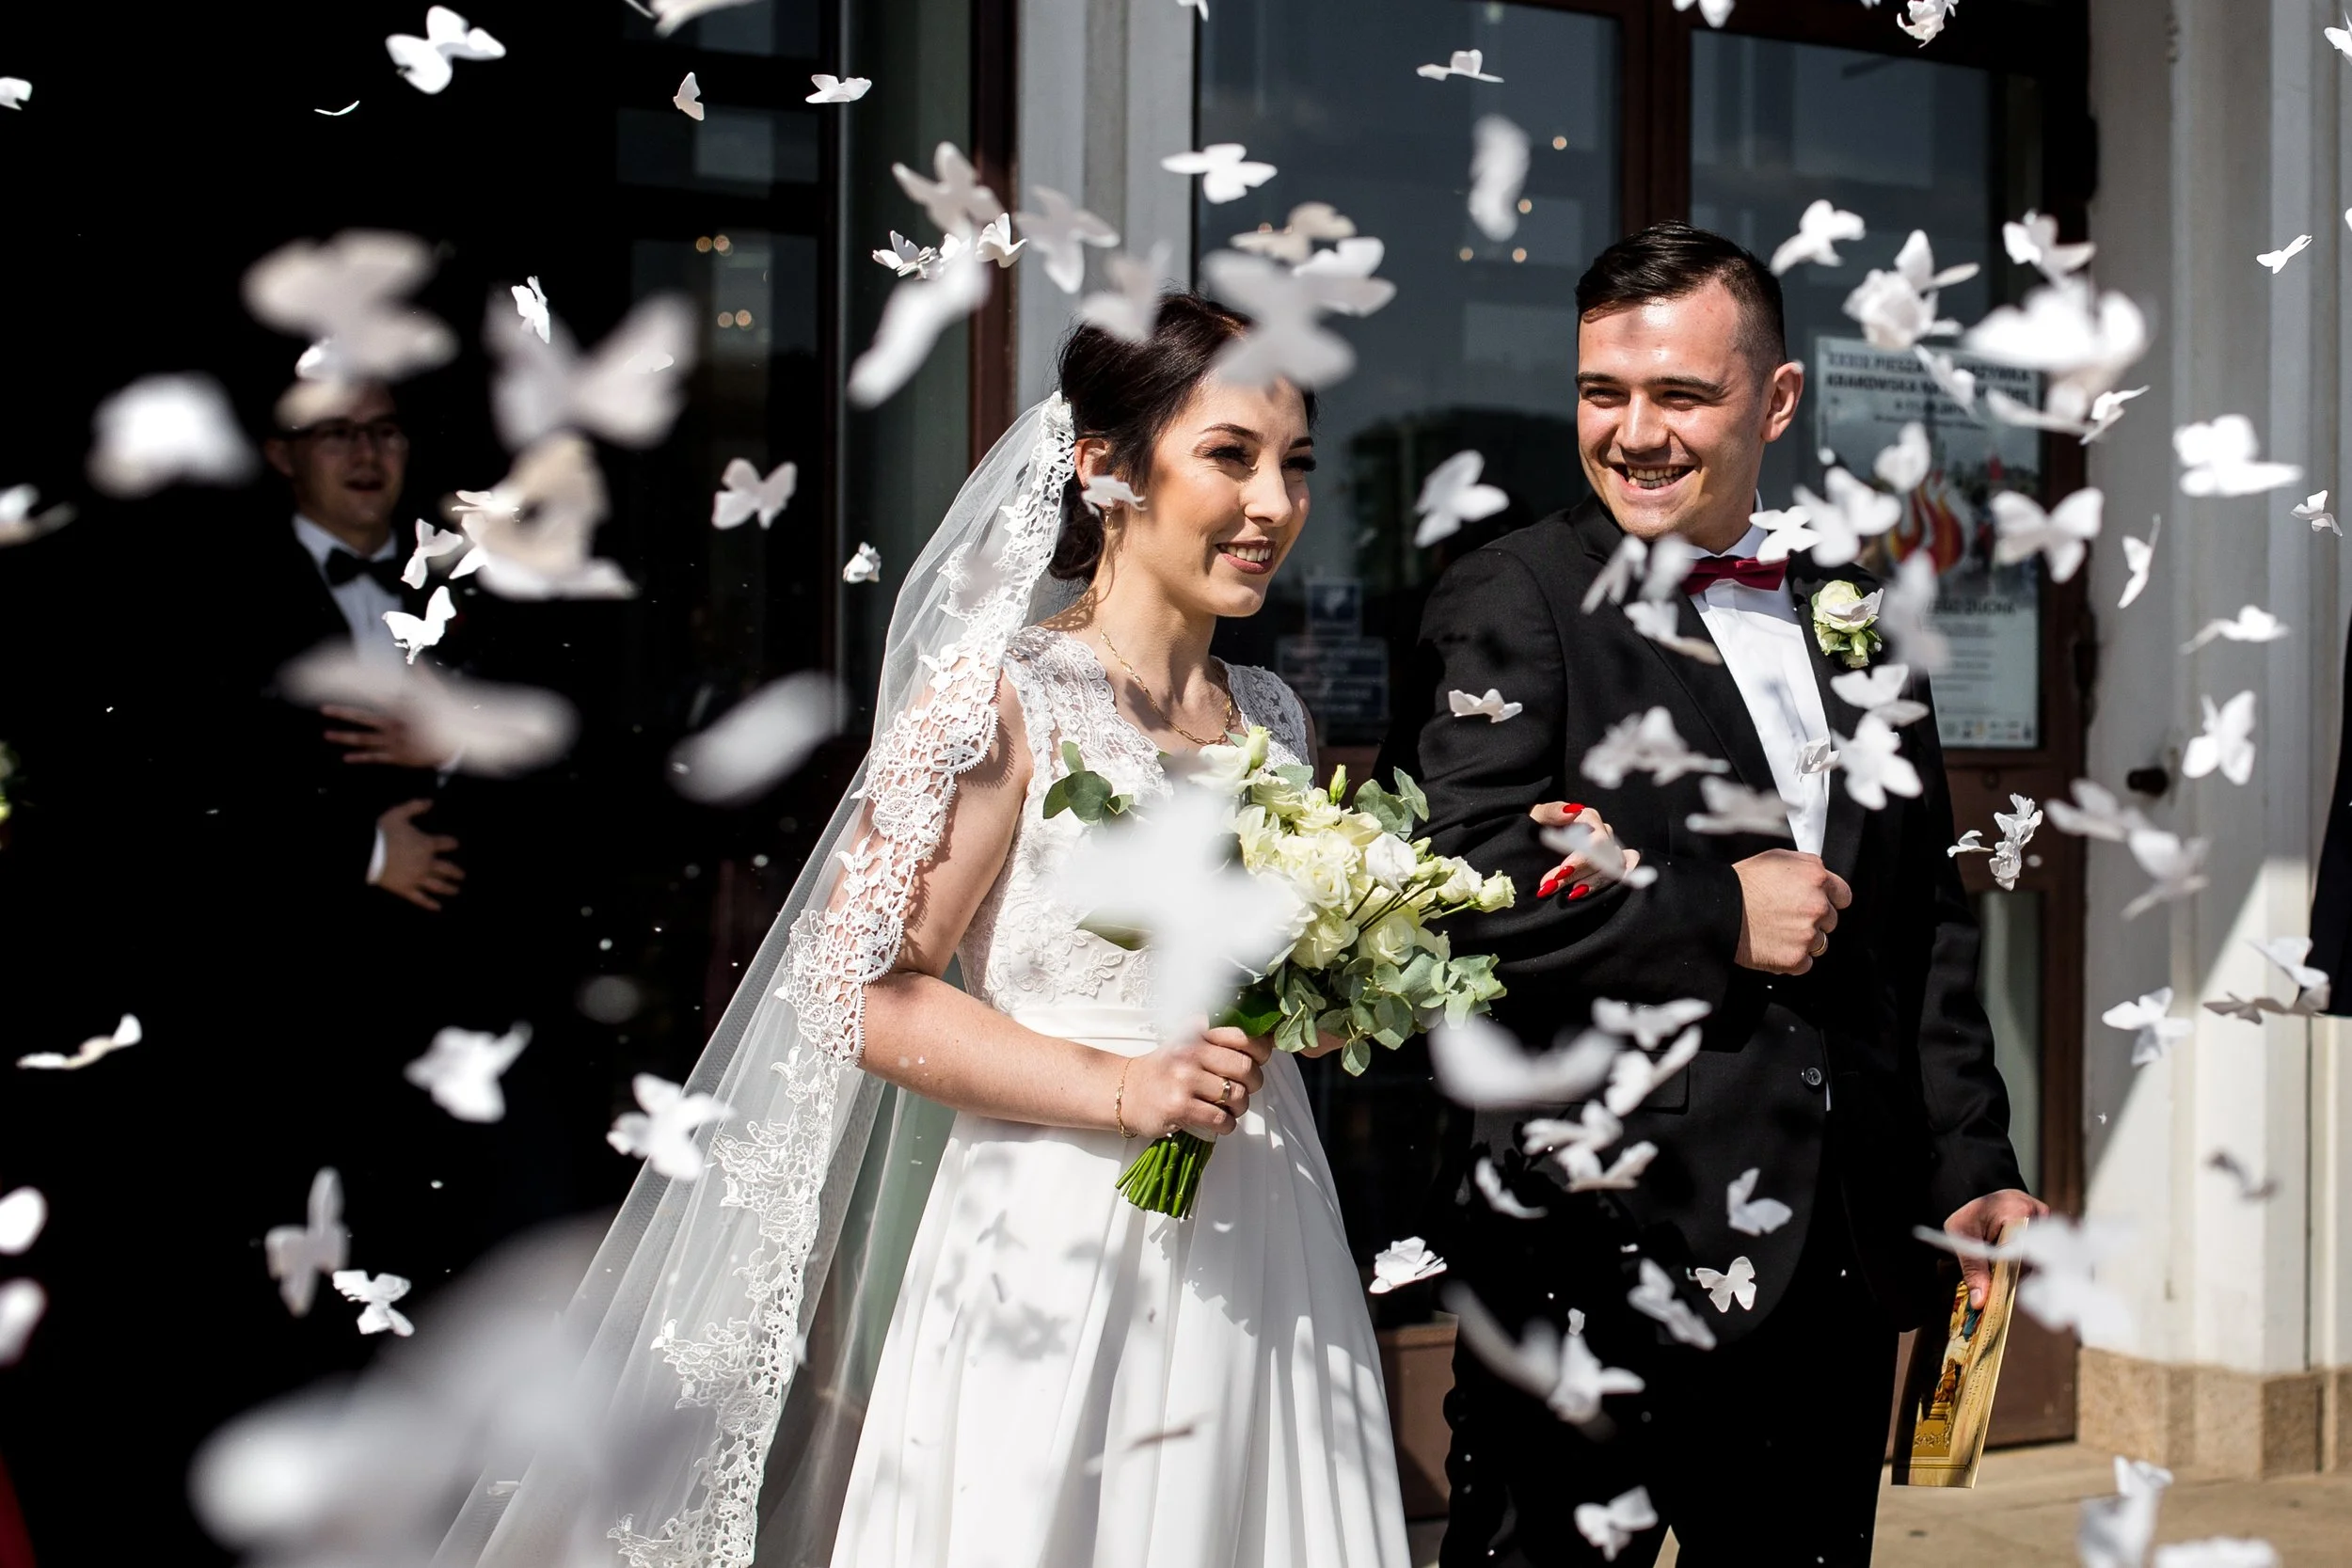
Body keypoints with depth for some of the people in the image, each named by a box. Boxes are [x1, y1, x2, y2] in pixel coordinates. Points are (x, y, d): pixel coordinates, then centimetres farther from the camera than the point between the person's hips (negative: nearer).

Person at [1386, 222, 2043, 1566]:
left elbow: (1928, 924, 17)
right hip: (1597, 1258, -5)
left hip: (1838, 1263, 6)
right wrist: (1721, 914, -14)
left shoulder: (1860, 617, 13)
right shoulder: (1513, 604, -5)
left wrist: (1973, 1174, 12)